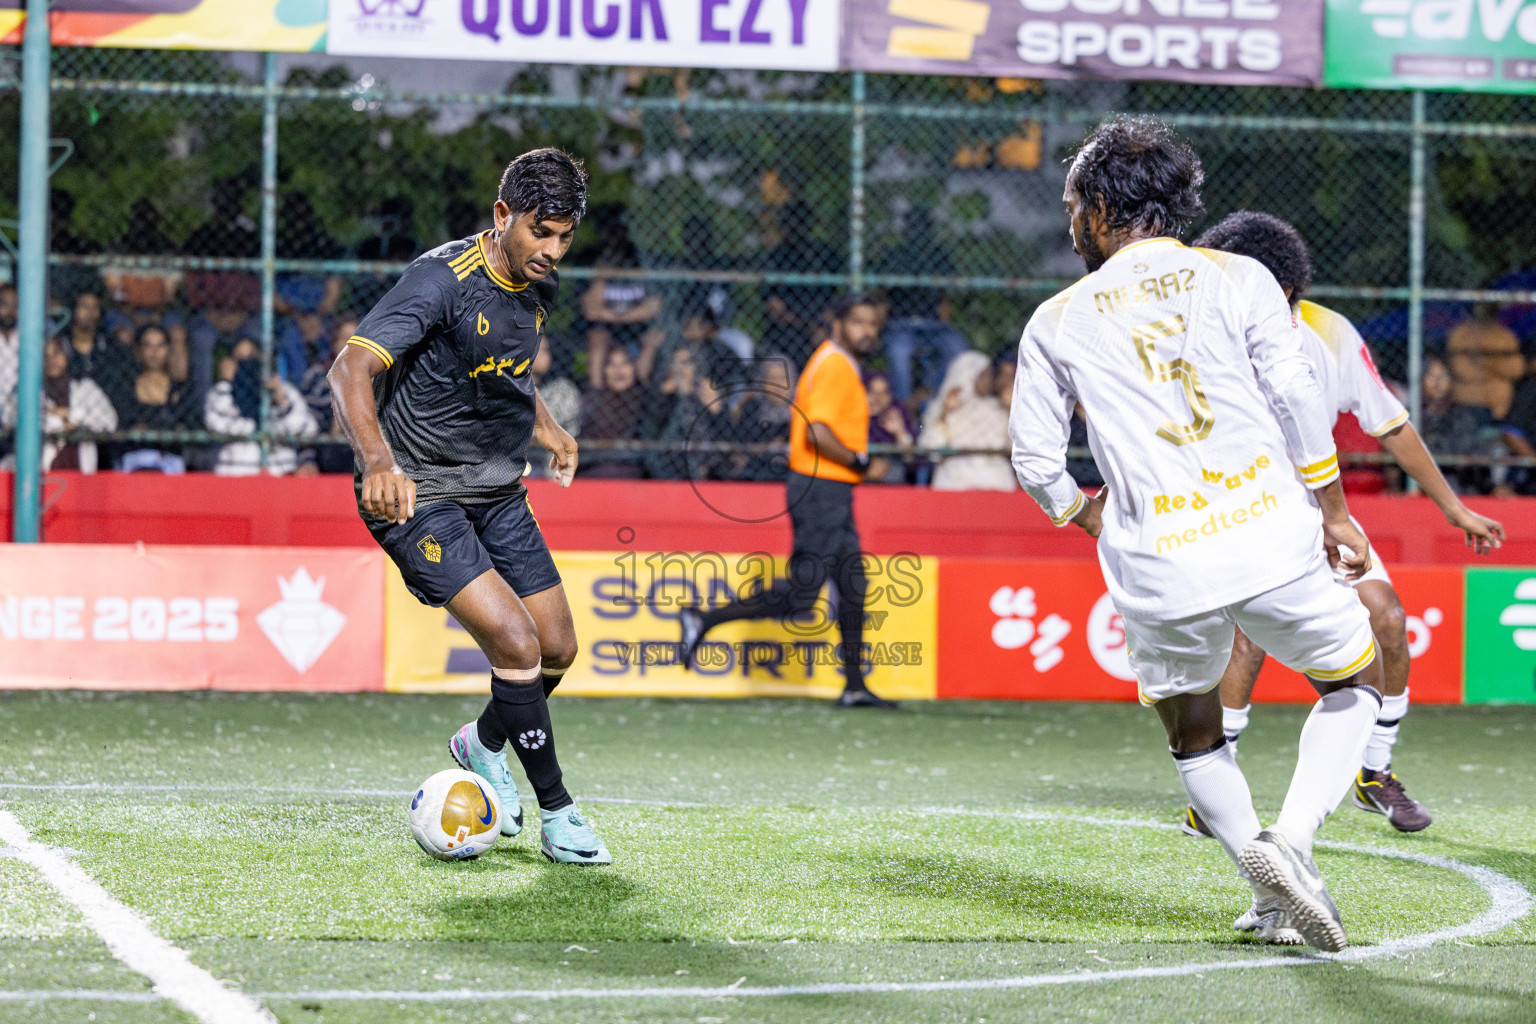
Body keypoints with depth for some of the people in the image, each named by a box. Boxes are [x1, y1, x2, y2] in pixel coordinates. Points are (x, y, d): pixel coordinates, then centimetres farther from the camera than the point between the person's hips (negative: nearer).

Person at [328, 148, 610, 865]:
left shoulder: (536, 286, 3)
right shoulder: (443, 279, -22)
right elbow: (351, 369, -31)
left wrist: (545, 428, 10)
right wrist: (379, 460, -47)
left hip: (497, 490, 8)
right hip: (415, 495, -8)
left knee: (557, 649, 7)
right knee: (517, 644, -19)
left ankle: (482, 745, 36)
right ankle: (556, 814, -4)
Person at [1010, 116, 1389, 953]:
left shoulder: (1056, 322, 8)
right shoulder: (1238, 279, 6)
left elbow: (1035, 461, 8)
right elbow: (1297, 399, -3)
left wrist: (1092, 518, 27)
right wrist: (1332, 511, 7)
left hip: (1158, 570, 1)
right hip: (1273, 536, -1)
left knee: (1191, 735, 23)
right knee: (1355, 679, 20)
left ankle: (1269, 882, 1)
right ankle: (1294, 839, -3)